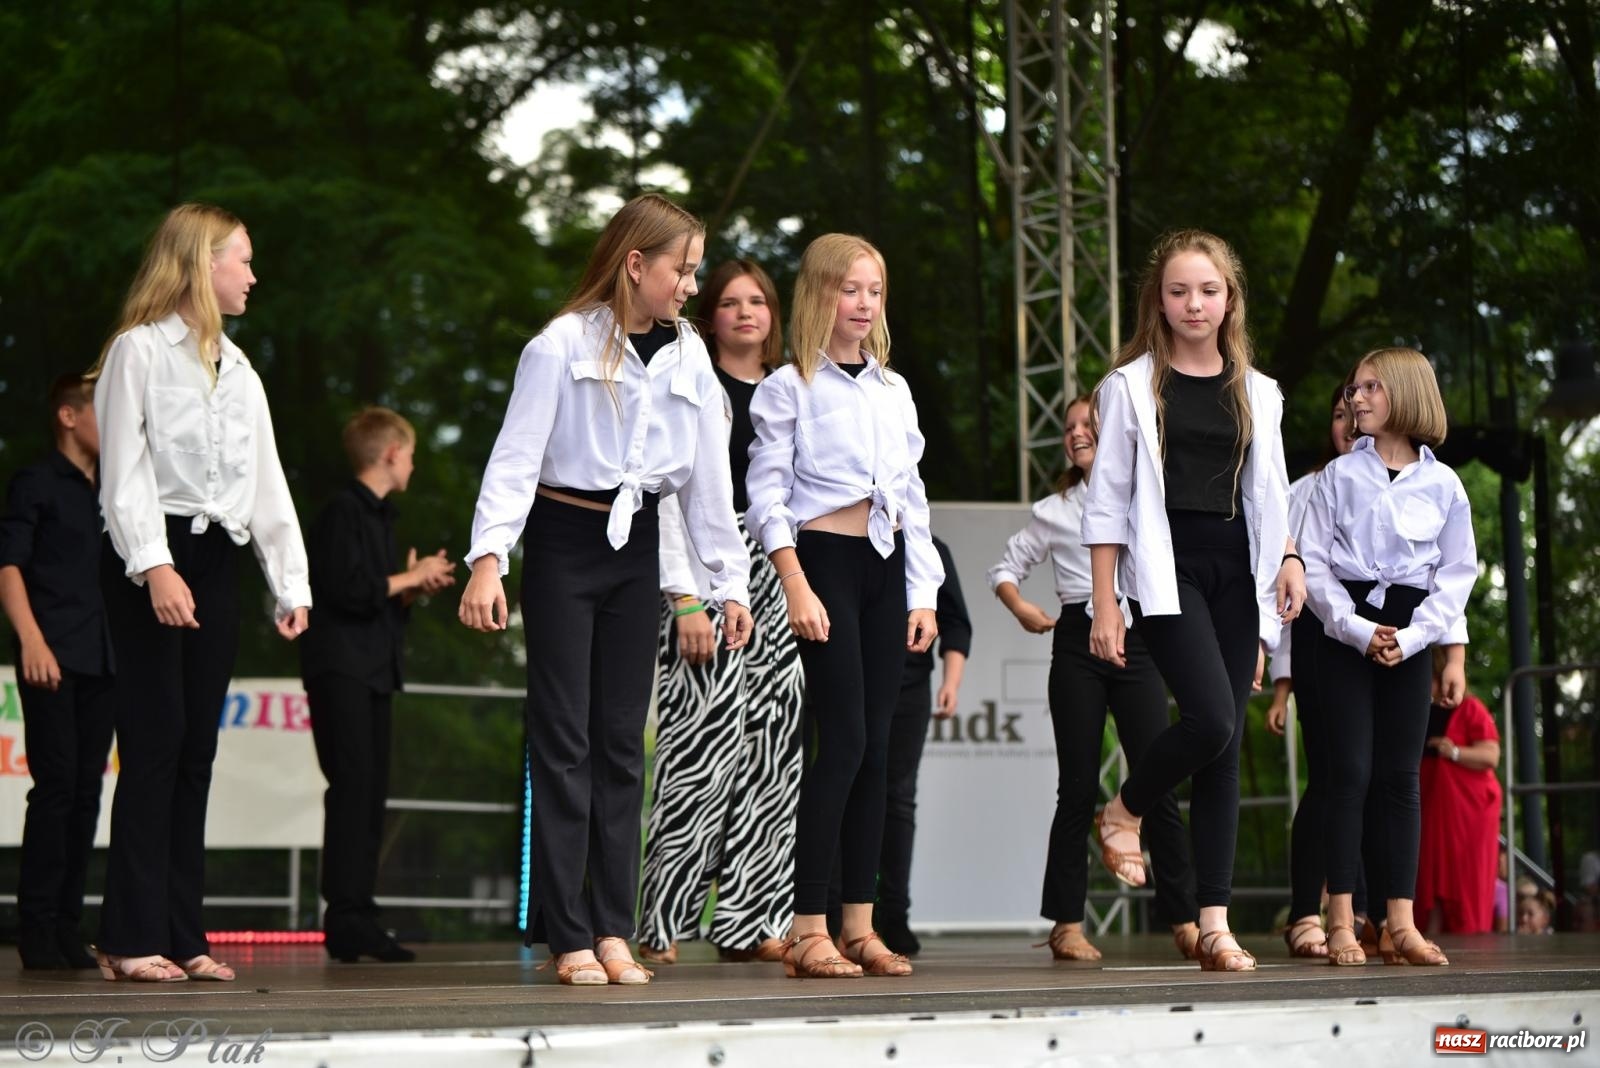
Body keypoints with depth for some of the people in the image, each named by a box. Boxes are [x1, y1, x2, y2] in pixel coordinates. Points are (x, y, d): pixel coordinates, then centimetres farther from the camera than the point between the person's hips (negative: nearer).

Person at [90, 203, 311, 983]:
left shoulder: (236, 367, 20)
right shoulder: (139, 350, -2)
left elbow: (267, 479, 17)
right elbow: (125, 468, -10)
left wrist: (290, 582, 10)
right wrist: (153, 566, -21)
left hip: (215, 562, 7)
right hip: (151, 561, -7)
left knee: (197, 748, 4)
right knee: (156, 742, -10)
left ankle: (182, 935, 6)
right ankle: (132, 938, -8)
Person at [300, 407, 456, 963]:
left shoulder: (378, 515, 21)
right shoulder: (343, 512, -9)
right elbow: (350, 590, -20)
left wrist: (413, 587, 8)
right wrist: (410, 578, -9)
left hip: (374, 669, 10)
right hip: (340, 669, -9)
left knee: (371, 792, 6)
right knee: (353, 786, -13)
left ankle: (357, 918, 8)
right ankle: (346, 919, -13)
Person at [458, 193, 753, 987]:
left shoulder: (688, 356, 8)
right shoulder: (564, 344, -8)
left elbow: (707, 477, 11)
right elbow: (515, 457, -12)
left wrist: (729, 581, 9)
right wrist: (488, 558, -22)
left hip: (636, 545, 5)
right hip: (563, 542, -5)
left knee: (622, 740, 5)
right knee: (564, 739, -3)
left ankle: (613, 929, 8)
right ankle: (567, 937, 0)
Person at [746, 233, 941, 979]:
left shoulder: (895, 390, 17)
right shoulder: (789, 387, 0)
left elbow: (912, 497, 17)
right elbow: (767, 493, -6)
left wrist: (923, 594, 11)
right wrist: (795, 586, -16)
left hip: (887, 566, 6)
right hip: (826, 560, -6)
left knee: (875, 744, 3)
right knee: (843, 740, -13)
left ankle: (860, 924, 7)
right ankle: (808, 930, -10)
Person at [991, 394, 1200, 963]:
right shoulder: (1054, 511, 13)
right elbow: (1005, 567, 18)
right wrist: (1021, 608, 1)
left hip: (1137, 643, -1)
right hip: (1077, 644, 1)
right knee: (1078, 787, -1)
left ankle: (1184, 920, -2)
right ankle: (1067, 924, 2)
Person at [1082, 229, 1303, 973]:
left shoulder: (1257, 393, 15)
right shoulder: (1131, 385, 3)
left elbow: (1270, 492, 17)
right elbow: (1107, 499, 1)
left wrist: (1287, 558, -2)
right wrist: (1105, 604, -5)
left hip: (1236, 571, 4)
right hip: (1166, 568, -4)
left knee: (1225, 744, 0)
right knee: (1211, 718, -22)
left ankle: (1214, 924, 1)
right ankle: (1123, 813, 7)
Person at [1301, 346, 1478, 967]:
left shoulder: (1443, 484, 5)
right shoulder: (1340, 475, 5)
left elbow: (1456, 573, 3)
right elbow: (1315, 563, 0)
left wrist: (1412, 636, -10)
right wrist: (1358, 630, -12)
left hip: (1409, 641, 1)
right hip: (1345, 632, -1)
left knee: (1400, 777, 2)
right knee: (1350, 772, -6)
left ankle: (1400, 925, 2)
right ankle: (1341, 924, -5)